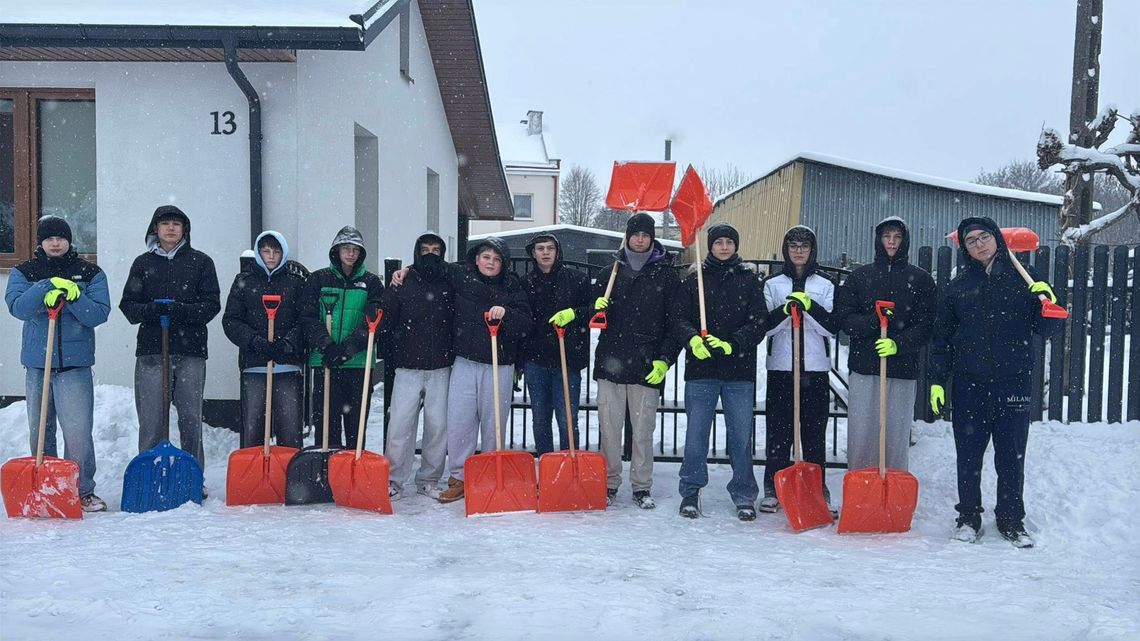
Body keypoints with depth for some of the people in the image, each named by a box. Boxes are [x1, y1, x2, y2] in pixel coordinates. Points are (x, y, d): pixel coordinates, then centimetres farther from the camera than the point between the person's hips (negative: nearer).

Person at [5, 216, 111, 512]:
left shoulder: (90, 273, 7)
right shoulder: (24, 272, 9)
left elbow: (99, 314, -4)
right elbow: (17, 306, -9)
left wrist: (74, 296, -20)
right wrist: (48, 286, -21)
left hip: (75, 364, -2)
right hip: (37, 363, 2)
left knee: (78, 430, -9)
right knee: (39, 430, 10)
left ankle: (83, 491, 0)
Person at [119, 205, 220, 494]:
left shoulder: (200, 262, 8)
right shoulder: (143, 263, 13)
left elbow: (212, 305, 0)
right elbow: (128, 305, 7)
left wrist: (179, 310, -16)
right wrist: (152, 310, -14)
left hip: (190, 350, -1)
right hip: (151, 350, 1)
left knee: (191, 418, 3)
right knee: (150, 419, -1)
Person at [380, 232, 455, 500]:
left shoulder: (450, 286, 7)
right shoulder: (401, 284, 4)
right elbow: (385, 320, 5)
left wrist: (451, 352, 4)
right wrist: (396, 348, -4)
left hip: (441, 368, 1)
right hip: (408, 367, -1)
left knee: (438, 425, 4)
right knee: (399, 423, -5)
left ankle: (429, 480, 15)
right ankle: (394, 480, 4)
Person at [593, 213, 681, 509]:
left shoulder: (667, 275, 4)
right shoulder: (610, 273, 13)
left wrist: (665, 359, -9)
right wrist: (597, 308, -5)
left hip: (647, 366, -2)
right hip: (611, 361, 2)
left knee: (643, 429, 2)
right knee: (609, 427, 4)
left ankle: (642, 487, 13)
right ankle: (609, 483, 16)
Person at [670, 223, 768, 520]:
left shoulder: (749, 278, 6)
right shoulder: (694, 277, 7)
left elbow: (759, 321, -1)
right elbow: (679, 317, 1)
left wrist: (732, 344, -15)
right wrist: (693, 339, -18)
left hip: (739, 369, 0)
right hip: (701, 366, 0)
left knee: (741, 434, 4)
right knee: (696, 432, 3)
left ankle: (744, 495, 15)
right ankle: (691, 491, 15)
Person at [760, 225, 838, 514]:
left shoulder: (825, 285, 10)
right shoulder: (773, 284, 9)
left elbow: (832, 327, -1)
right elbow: (763, 325, 0)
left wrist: (810, 306, -16)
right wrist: (785, 310, -18)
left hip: (815, 370, 0)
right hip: (780, 368, 0)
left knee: (815, 433, 2)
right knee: (778, 431, 2)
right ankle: (773, 489, 10)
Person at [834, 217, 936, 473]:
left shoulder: (920, 279, 7)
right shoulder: (860, 275, 10)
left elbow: (926, 323, 1)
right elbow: (844, 317, 4)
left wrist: (899, 343, -15)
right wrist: (872, 321, -15)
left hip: (902, 368, -1)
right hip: (863, 367, 1)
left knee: (897, 435, 1)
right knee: (860, 434, 1)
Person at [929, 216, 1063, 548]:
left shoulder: (1024, 278, 4)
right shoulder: (958, 286, 6)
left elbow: (1045, 329, 5)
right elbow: (942, 338, 10)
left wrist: (1050, 304, -15)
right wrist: (937, 381, 4)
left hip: (1013, 383, -1)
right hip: (969, 384, 1)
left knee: (1012, 458, 6)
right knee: (969, 456, 8)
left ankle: (1011, 520, 21)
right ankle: (968, 517, 21)